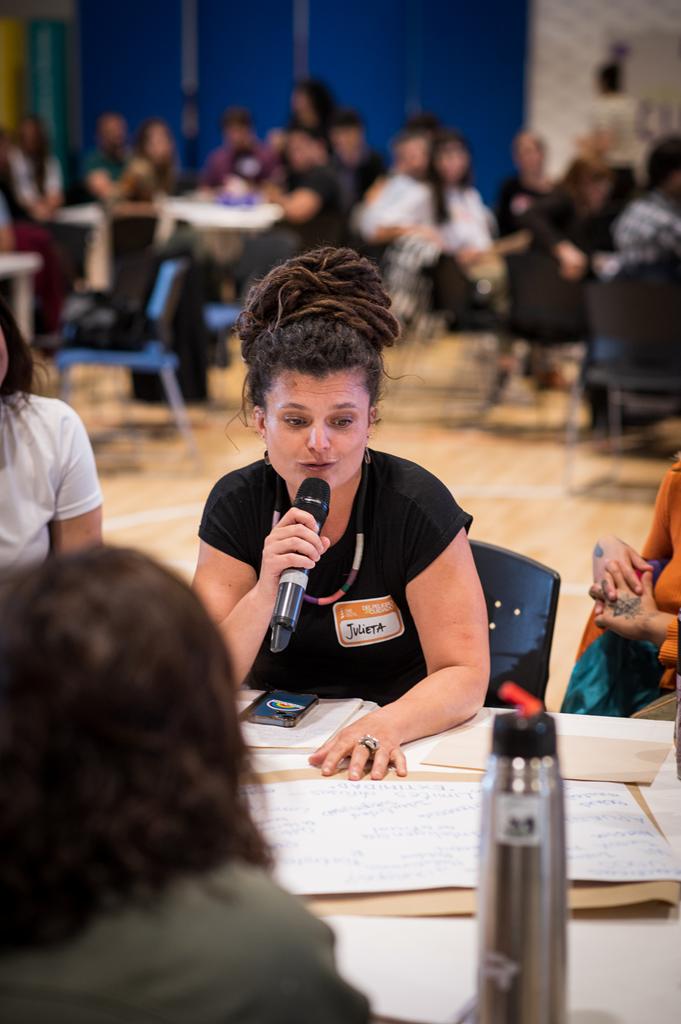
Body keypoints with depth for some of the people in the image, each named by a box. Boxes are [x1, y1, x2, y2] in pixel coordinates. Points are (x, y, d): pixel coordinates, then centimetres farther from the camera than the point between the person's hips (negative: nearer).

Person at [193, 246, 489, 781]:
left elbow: (465, 675, -13)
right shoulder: (237, 502, -4)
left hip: (405, 742, -2)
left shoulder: (417, 505, -11)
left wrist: (384, 725, -32)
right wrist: (266, 592, -25)